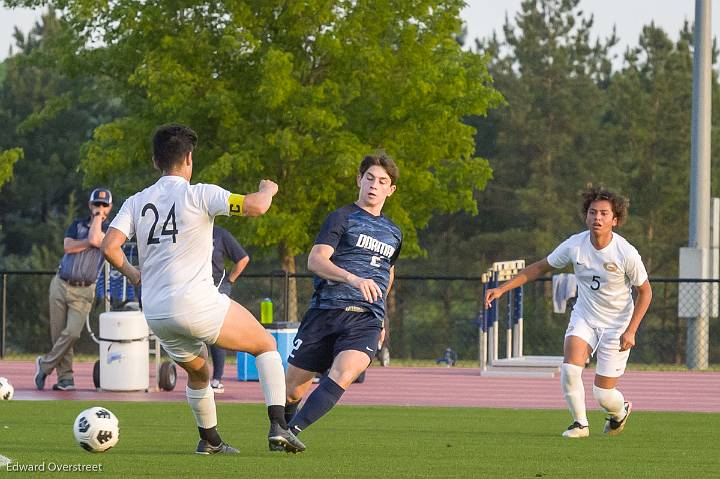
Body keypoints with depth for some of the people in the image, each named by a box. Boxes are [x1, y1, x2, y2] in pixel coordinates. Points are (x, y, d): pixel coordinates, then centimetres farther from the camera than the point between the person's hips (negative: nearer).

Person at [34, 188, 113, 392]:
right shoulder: (77, 225, 12)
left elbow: (95, 239, -18)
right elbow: (68, 246, -6)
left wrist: (98, 217, -5)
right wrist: (90, 242, -12)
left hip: (84, 291, -3)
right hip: (61, 285, 3)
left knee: (72, 333, -17)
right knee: (58, 334, 0)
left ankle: (46, 365, 1)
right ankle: (65, 377, 6)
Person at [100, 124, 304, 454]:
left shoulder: (136, 202, 9)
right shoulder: (199, 194, -6)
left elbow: (109, 246, -2)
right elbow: (255, 207, -15)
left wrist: (131, 273, 16)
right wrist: (268, 190, 8)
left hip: (155, 313, 5)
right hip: (197, 304, -5)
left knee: (199, 374, 31)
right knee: (266, 346, 13)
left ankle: (209, 440, 37)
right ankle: (278, 425, -2)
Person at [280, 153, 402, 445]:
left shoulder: (393, 233, 21)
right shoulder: (343, 218, 3)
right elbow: (315, 260, -13)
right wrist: (353, 279, -28)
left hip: (365, 321, 2)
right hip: (326, 311, -2)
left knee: (343, 375, -27)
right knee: (292, 389, -1)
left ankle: (291, 432, -27)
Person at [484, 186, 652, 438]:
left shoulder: (626, 253, -21)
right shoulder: (575, 245, -14)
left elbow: (645, 291, -8)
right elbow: (541, 267, 0)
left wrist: (630, 331, -15)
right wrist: (503, 288, -6)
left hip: (617, 323, -3)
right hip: (584, 316, 3)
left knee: (603, 394, -4)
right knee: (570, 368, -22)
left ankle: (620, 411, 34)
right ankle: (580, 424, 0)